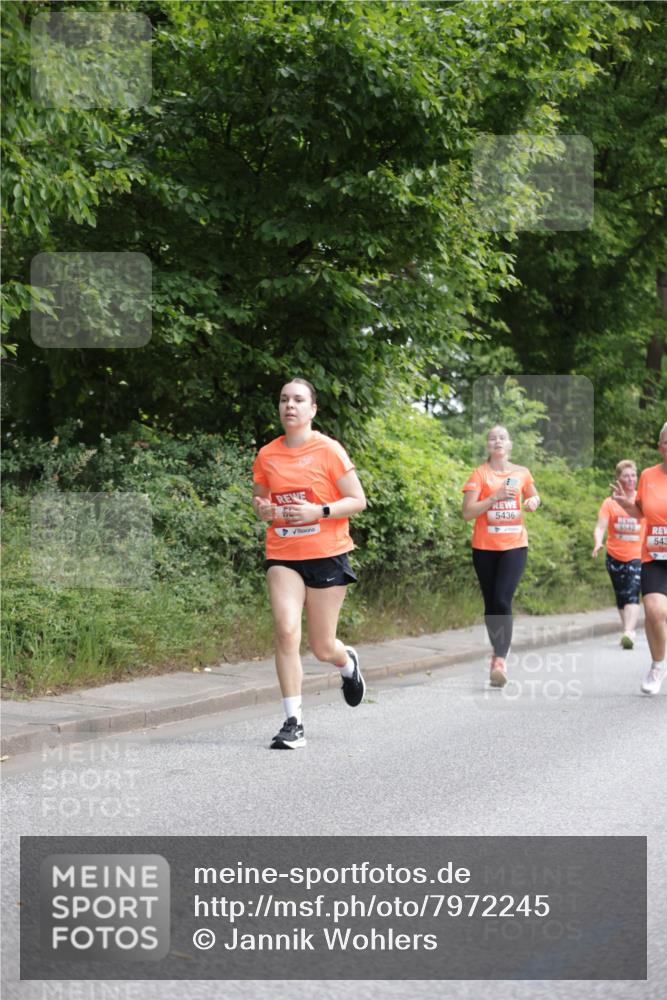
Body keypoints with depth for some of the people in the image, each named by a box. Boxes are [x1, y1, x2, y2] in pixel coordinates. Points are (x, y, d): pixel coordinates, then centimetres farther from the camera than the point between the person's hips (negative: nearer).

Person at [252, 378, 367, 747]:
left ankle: (348, 664, 43)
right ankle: (293, 722, -10)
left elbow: (357, 500, -5)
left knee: (322, 648, 5)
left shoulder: (329, 450, -6)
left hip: (327, 554, -2)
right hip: (283, 556, 2)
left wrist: (319, 511, -21)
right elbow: (259, 499, 20)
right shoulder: (266, 455, 5)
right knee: (286, 631, -16)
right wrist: (262, 510, -5)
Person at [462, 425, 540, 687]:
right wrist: (495, 496, -19)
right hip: (485, 547, 0)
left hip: (514, 545, 0)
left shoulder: (522, 473, 6)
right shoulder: (480, 473, -2)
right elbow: (467, 513, -9)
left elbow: (534, 496, 26)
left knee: (502, 600, -16)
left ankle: (500, 661, -21)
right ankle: (498, 650, 26)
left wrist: (534, 501, 2)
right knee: (490, 602, 7)